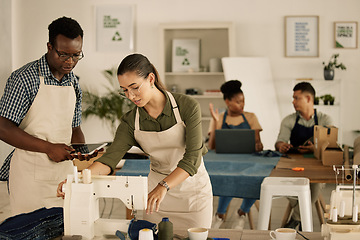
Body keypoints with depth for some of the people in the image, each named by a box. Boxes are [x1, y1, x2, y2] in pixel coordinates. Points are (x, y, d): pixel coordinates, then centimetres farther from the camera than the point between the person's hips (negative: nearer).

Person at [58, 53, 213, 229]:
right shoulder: (130, 122, -7)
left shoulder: (187, 107, -18)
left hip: (193, 189, -2)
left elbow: (192, 158, -24)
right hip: (157, 188, 2)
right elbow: (110, 158, -17)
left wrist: (163, 187, -37)